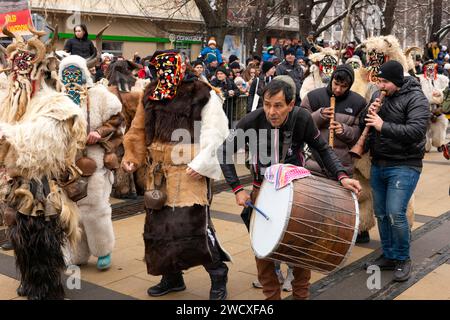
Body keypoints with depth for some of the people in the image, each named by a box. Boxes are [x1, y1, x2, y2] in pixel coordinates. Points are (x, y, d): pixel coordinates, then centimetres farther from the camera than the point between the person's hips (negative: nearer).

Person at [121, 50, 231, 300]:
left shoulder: (203, 95, -6)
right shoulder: (151, 94, 12)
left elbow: (215, 132, -10)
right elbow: (140, 130, 18)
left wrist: (201, 163, -17)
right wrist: (132, 156, 9)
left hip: (189, 173, -6)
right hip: (159, 171, 7)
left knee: (192, 224, -13)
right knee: (158, 223, 11)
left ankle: (218, 273, 9)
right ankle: (172, 277, 30)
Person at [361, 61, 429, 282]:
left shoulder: (415, 98, -11)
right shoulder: (378, 95, 8)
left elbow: (416, 130, -23)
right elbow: (363, 123, 11)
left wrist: (383, 126, -25)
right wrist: (369, 114, -11)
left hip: (404, 166, -6)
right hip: (378, 165, 7)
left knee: (395, 214, -12)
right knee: (381, 214, 12)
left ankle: (403, 259, 9)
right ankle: (388, 256, 28)